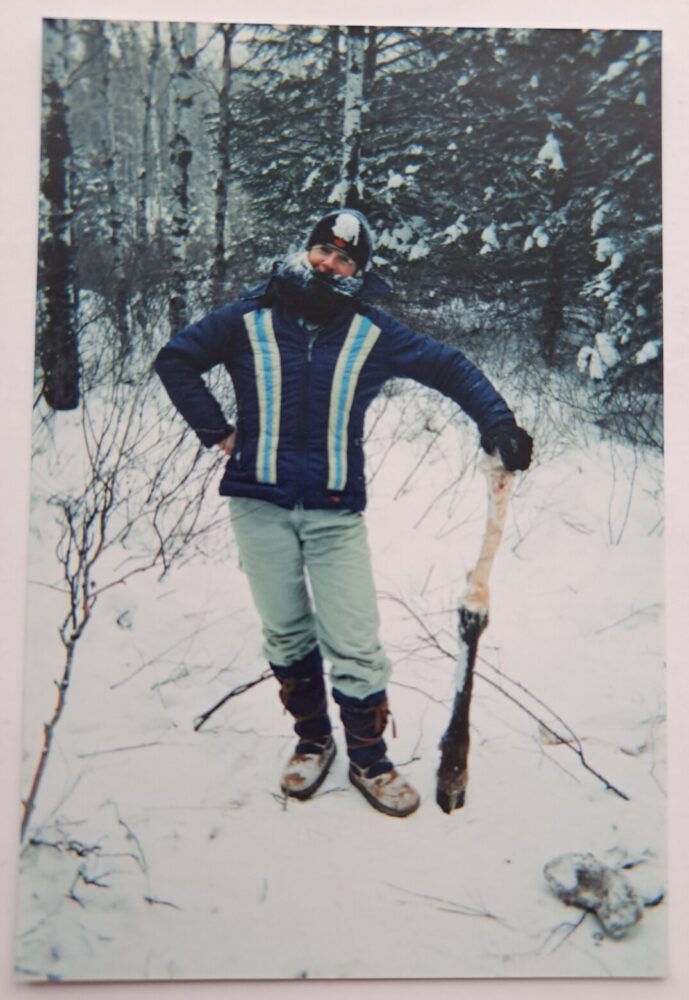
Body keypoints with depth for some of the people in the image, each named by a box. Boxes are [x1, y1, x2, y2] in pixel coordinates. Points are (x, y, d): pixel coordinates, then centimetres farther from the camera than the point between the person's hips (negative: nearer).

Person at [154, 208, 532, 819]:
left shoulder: (372, 333, 1)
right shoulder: (250, 321, 1)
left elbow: (449, 367, 5)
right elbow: (175, 359, 10)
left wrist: (498, 424, -8)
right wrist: (217, 432, 3)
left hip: (336, 513, -1)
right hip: (260, 505, 1)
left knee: (355, 645, -2)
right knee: (287, 636, 11)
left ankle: (369, 758, 18)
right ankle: (312, 740, 32)